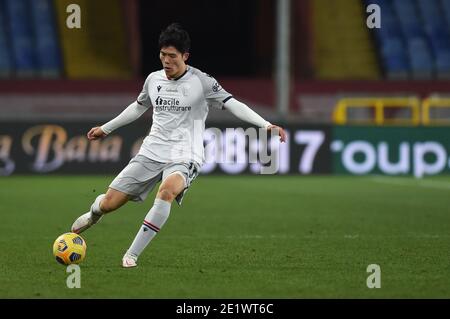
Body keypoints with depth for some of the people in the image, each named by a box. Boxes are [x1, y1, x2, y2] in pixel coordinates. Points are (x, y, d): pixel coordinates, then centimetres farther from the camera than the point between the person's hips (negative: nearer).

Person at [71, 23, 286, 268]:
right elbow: (138, 107, 28)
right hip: (151, 153, 5)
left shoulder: (201, 82, -6)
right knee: (109, 203, -2)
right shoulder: (154, 79, 9)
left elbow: (233, 105, -12)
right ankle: (95, 212, 41)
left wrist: (266, 125, -26)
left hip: (184, 158, -4)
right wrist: (106, 129, 36)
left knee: (167, 190, -39)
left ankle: (132, 255, -29)